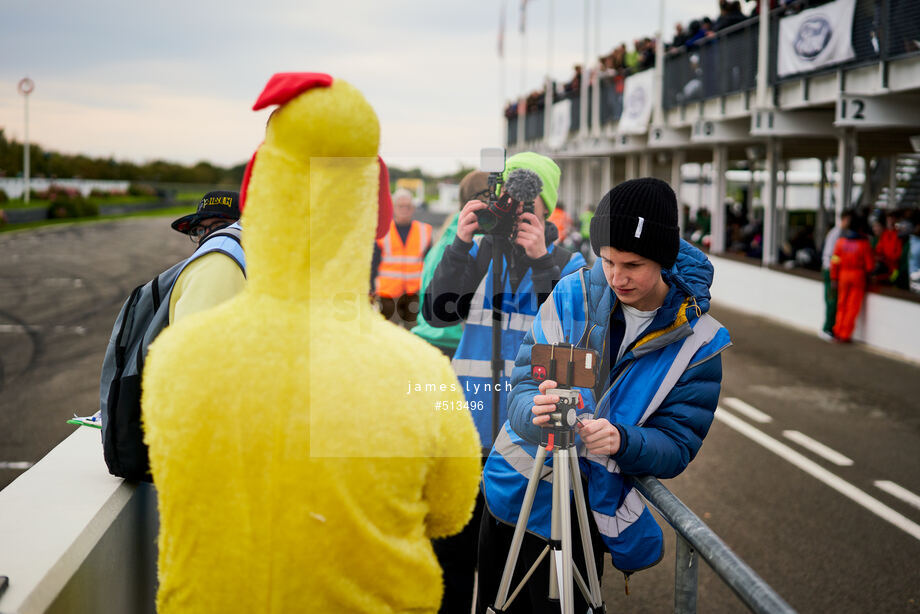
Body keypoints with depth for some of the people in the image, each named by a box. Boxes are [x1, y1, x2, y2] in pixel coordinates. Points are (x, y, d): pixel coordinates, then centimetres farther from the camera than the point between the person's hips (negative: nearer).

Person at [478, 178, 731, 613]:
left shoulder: (697, 344, -11)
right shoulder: (572, 295, -7)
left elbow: (676, 448, -11)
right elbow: (523, 389, -10)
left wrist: (621, 440, -32)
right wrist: (534, 411, -34)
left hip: (586, 512, -3)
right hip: (513, 488, 3)